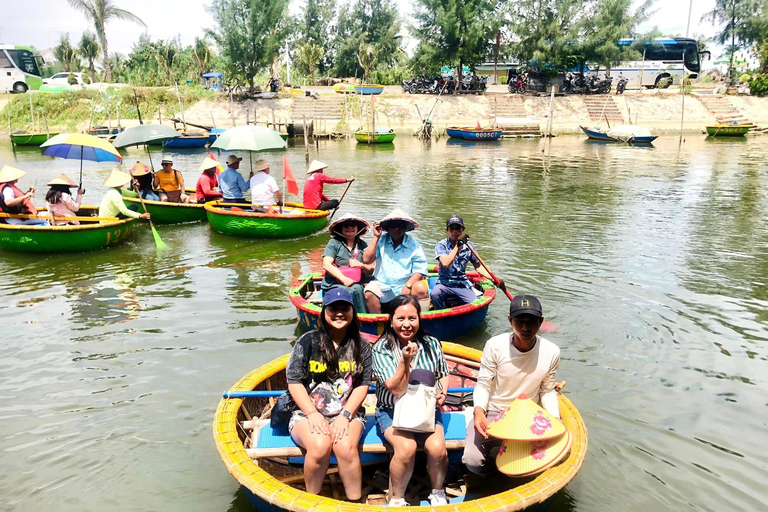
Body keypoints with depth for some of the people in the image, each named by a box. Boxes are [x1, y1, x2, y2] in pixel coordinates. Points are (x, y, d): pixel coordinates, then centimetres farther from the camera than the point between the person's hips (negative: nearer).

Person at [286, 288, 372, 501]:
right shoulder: (308, 341, -2)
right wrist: (312, 413, -15)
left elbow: (362, 386, 2)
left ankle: (355, 503, -11)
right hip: (307, 412, -1)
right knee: (320, 445, -31)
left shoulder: (361, 346, 5)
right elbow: (294, 382, -3)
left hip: (348, 412, 1)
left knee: (345, 446, -30)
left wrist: (345, 415, -12)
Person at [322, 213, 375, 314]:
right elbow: (326, 265, -8)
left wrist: (361, 265, -8)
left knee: (357, 289, -31)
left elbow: (370, 271, 14)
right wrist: (343, 279, -18)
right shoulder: (334, 243, 5)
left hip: (355, 284, 3)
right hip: (333, 285, -3)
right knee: (355, 291, -31)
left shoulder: (362, 245, 15)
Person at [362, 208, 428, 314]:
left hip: (406, 284, 0)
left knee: (421, 289, -29)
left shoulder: (413, 244, 3)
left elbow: (419, 270, -3)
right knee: (369, 292, -28)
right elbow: (366, 260, -5)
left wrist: (408, 286, -20)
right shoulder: (381, 240, 7)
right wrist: (376, 237, -4)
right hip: (382, 286, 1)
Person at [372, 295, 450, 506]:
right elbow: (397, 390, -17)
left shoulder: (431, 344, -1)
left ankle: (438, 492, 9)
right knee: (406, 448, -29)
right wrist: (405, 360, -31)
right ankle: (396, 498, -3)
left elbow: (443, 374, 15)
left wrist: (442, 392, -6)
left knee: (437, 448, -23)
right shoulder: (382, 349, -12)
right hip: (392, 410, -2)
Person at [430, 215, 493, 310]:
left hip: (463, 285, 2)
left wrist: (493, 278, 2)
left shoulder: (469, 246, 7)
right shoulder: (441, 245, -4)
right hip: (444, 283, -2)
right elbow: (446, 263, -21)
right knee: (435, 294, -35)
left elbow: (478, 266, 14)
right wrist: (457, 246, -22)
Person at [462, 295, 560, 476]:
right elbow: (483, 384, -9)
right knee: (473, 461, -23)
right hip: (491, 413, -2)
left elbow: (547, 391, 5)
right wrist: (479, 412, -28)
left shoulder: (551, 352, -9)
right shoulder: (495, 345, -16)